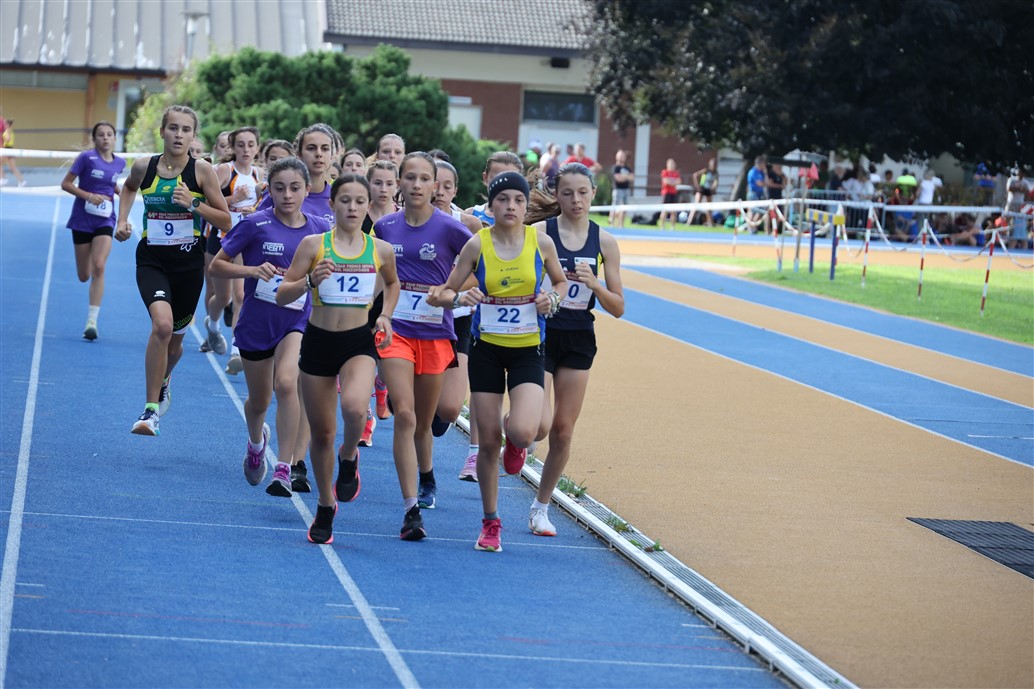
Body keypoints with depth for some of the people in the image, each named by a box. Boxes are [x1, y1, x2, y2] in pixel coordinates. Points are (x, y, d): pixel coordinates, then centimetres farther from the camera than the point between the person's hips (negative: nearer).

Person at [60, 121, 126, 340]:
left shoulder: (119, 163, 4)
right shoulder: (86, 158, -9)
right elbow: (66, 184, -8)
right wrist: (89, 196, -20)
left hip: (105, 221, 2)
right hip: (82, 219, -2)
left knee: (98, 267, -19)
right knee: (84, 276, 5)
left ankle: (92, 321, -17)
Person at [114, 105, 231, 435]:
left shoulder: (202, 170, -7)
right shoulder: (144, 167, -2)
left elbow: (225, 221, -4)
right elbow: (129, 188, 23)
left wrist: (193, 204, -18)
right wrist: (122, 220, 9)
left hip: (189, 262, 1)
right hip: (152, 260, -1)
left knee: (175, 339, 15)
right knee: (162, 324, -26)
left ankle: (163, 380, 52)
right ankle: (151, 409, -18)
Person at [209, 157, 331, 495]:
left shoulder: (319, 229, -2)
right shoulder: (255, 225, -10)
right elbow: (216, 266, -5)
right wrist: (254, 269, -21)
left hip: (299, 319, 0)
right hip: (257, 322, 0)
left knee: (286, 382, -26)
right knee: (259, 401, 15)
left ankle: (285, 469, -21)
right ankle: (256, 441, 51)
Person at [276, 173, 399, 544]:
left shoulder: (381, 250, 1)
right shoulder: (313, 244, -4)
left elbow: (392, 283, 24)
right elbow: (282, 295, -3)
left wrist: (385, 316, 8)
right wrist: (310, 280, -21)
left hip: (360, 342, 0)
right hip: (318, 342, 1)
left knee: (355, 408, -31)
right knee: (322, 432, 8)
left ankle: (349, 458, 4)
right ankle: (325, 507, 30)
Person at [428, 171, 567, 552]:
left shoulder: (541, 242, -4)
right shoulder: (477, 244, -6)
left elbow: (561, 281, 14)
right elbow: (444, 292, -1)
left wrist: (552, 300, -8)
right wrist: (460, 297, -23)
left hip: (528, 350, 0)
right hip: (486, 349, 0)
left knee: (522, 432, -21)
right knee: (489, 441, 3)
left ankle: (515, 441, 18)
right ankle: (490, 522, 19)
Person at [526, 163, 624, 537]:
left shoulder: (604, 242, 1)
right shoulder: (539, 233, -8)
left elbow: (618, 308, 2)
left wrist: (594, 284, -15)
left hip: (578, 341, 3)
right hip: (539, 335, -3)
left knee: (563, 430, 4)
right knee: (540, 426, -17)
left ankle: (541, 506, 21)